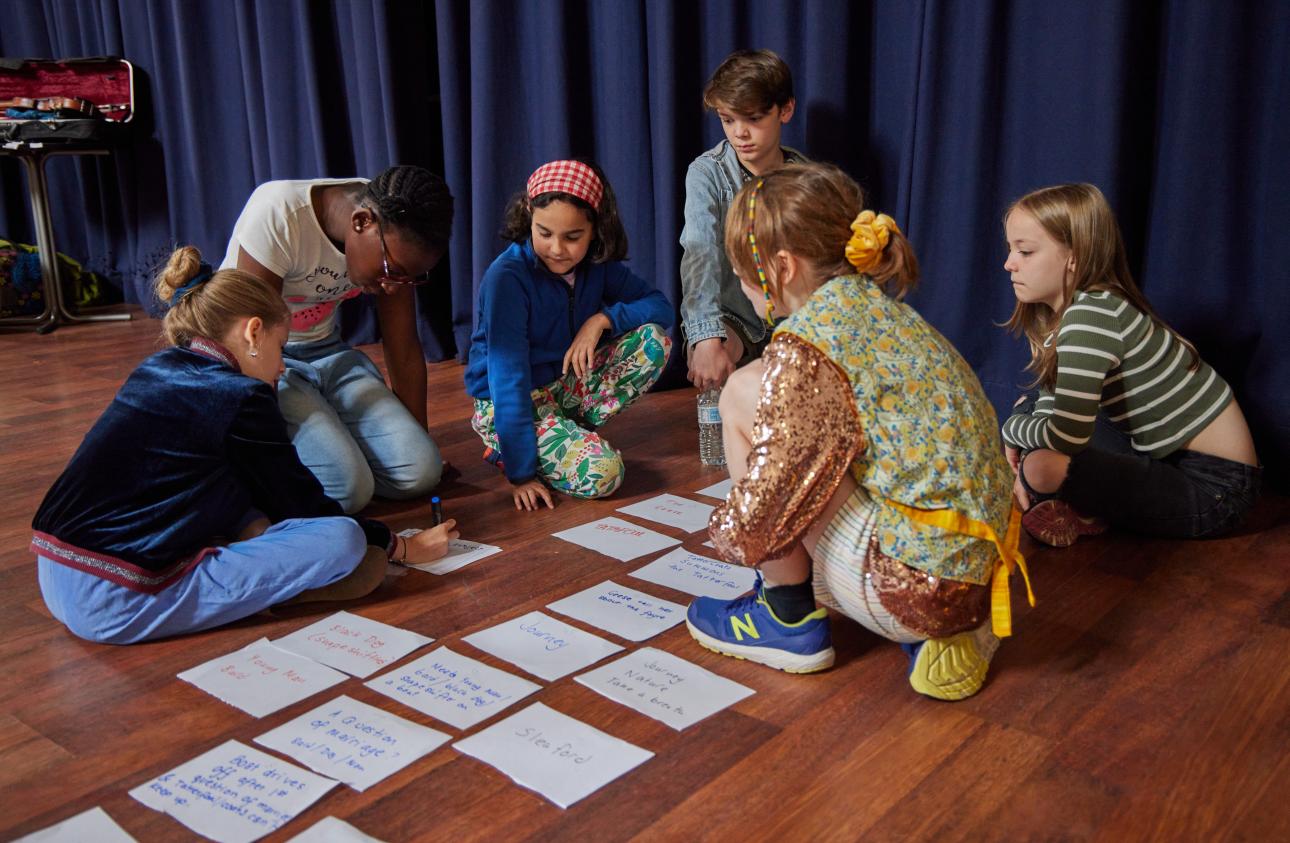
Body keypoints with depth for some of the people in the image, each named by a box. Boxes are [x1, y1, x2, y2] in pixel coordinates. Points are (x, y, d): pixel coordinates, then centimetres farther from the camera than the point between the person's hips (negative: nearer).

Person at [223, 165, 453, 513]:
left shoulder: (396, 239, -10)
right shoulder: (279, 213, -27)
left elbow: (404, 351, -3)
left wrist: (422, 446, 1)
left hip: (326, 351, 5)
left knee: (420, 472, -12)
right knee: (349, 488, -23)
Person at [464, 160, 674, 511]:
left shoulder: (598, 264, -5)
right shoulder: (507, 277, -24)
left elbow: (662, 308, -2)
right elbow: (509, 378, -27)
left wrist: (603, 319, -21)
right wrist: (521, 472, -28)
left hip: (568, 385, 7)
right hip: (508, 404, -7)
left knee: (654, 340, -11)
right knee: (601, 472, -28)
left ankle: (569, 431, -5)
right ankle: (505, 448, -1)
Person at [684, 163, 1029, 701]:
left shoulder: (807, 345, -16)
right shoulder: (878, 306, 11)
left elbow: (759, 514, -16)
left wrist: (725, 532, 7)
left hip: (919, 586, -9)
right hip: (978, 571, 9)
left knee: (745, 395, -7)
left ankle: (790, 620, 7)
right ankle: (944, 628, 15)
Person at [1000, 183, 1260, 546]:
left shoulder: (1092, 314, -26)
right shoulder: (1050, 312, 2)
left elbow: (1066, 436, -33)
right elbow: (1052, 401, 7)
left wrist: (1012, 429, -12)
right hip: (1163, 455, 10)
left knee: (1045, 467, -30)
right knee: (1030, 407, 13)